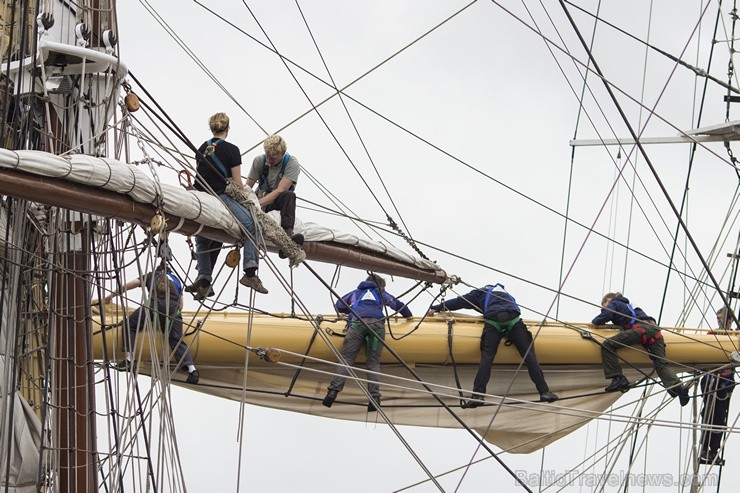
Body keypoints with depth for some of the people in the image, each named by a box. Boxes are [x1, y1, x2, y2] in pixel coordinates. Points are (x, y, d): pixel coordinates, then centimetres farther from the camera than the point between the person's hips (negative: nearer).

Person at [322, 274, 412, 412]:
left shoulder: (355, 293, 37)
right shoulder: (381, 293, 34)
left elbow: (338, 305, 43)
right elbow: (398, 306, 32)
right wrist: (409, 315, 49)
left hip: (357, 322, 0)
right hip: (377, 323, 0)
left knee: (346, 358, -6)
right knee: (373, 362, 0)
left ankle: (333, 391, -24)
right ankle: (375, 397, -16)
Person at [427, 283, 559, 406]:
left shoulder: (480, 292, 32)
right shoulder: (505, 293, 43)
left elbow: (459, 301, 28)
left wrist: (436, 308, 34)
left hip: (493, 322, -2)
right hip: (514, 321, 2)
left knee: (487, 357, -7)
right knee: (529, 355, -1)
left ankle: (478, 396, -21)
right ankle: (544, 392, -9)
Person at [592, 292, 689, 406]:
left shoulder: (613, 304, 19)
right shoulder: (628, 305, 41)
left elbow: (606, 315, 0)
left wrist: (594, 321, 18)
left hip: (641, 328, -8)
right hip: (654, 329, 8)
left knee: (607, 345, -11)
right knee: (660, 363, -3)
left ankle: (618, 379, -22)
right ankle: (678, 387, -26)